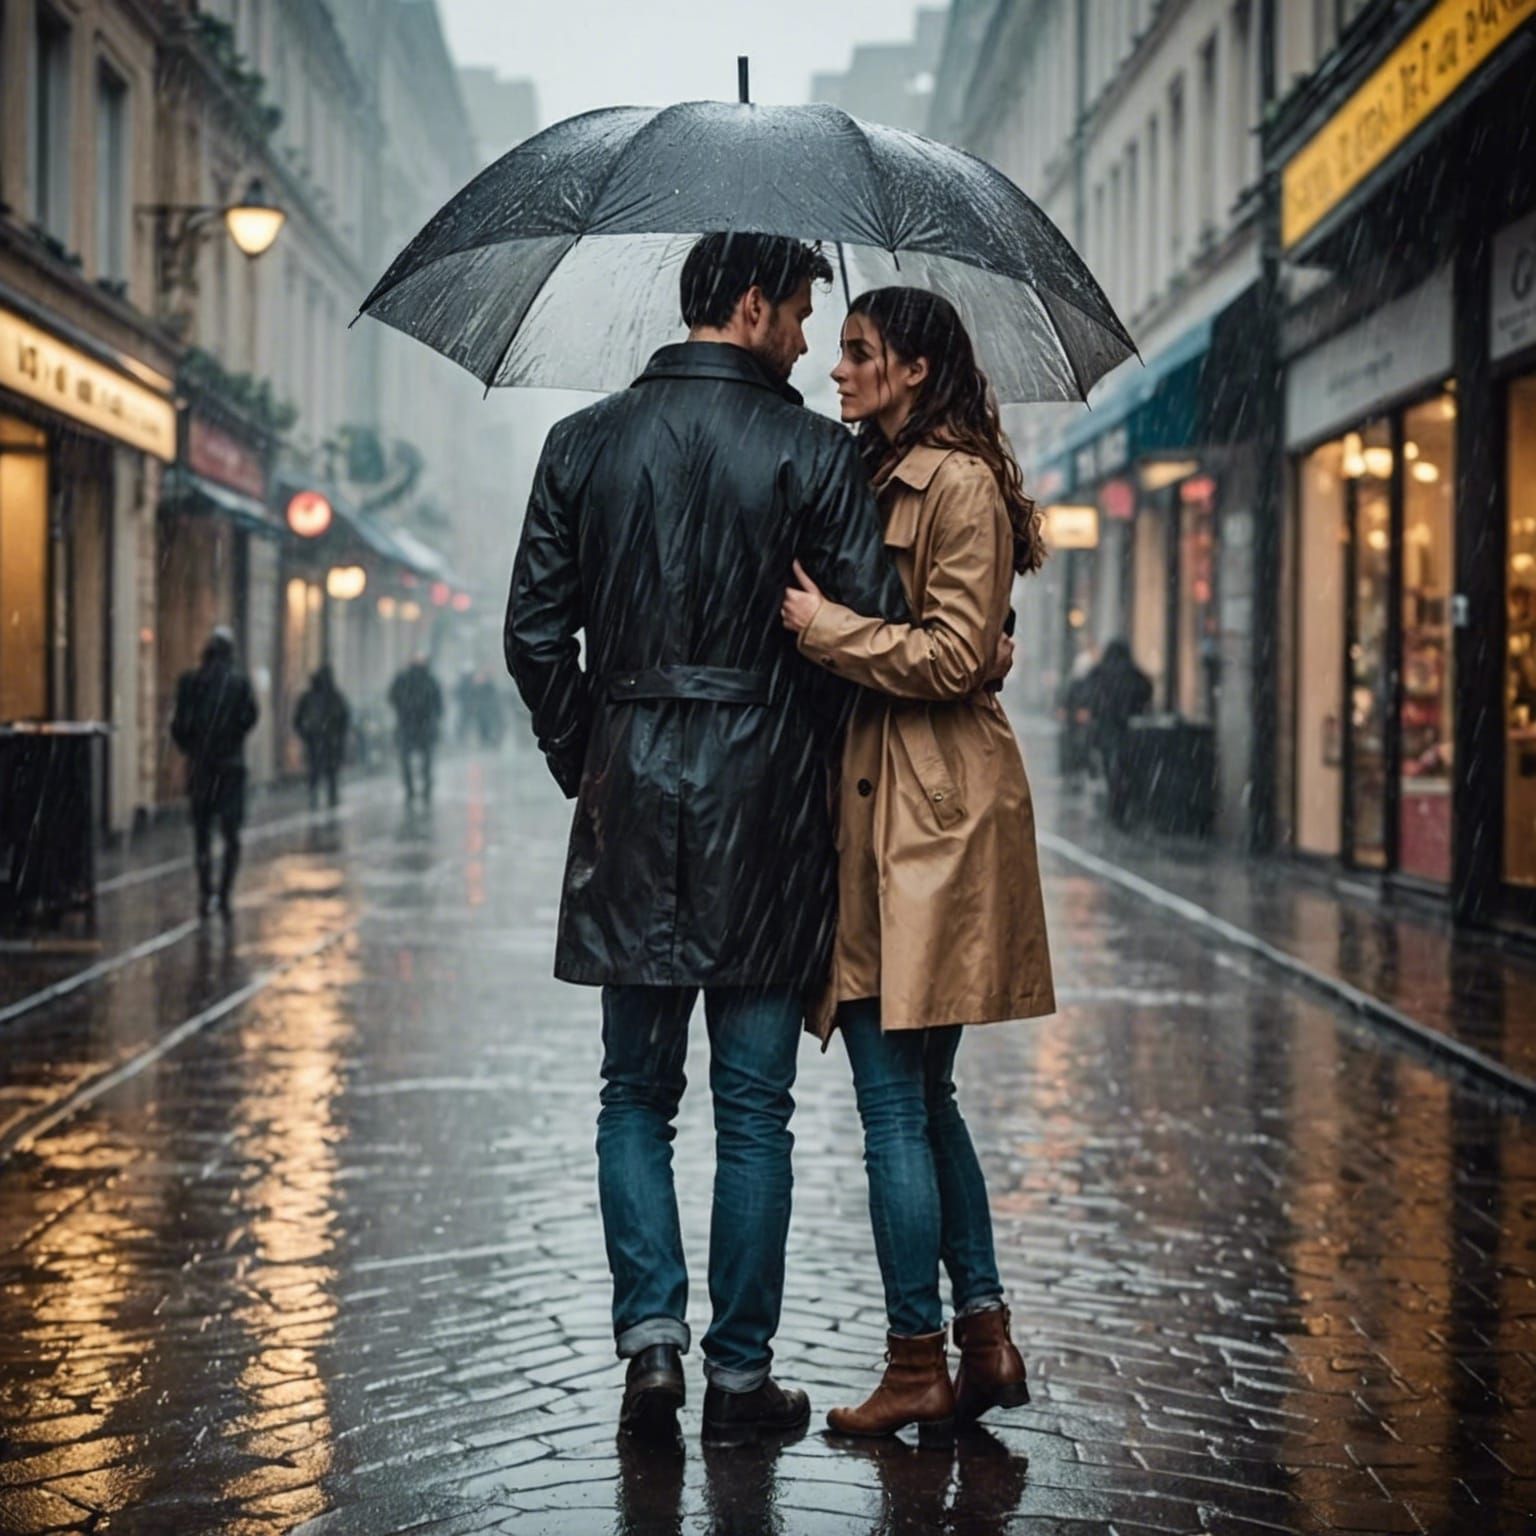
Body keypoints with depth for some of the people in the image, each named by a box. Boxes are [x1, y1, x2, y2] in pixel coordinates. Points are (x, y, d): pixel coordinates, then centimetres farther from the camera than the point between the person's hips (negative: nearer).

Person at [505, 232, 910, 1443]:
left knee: (636, 1093, 14)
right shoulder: (812, 453, -6)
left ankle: (652, 1332, 2)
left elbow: (536, 635, 3)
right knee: (754, 1107, 6)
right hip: (765, 807, -2)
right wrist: (813, 747, 8)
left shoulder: (583, 445, 4)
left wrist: (584, 762, 14)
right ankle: (740, 1371, 11)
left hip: (630, 801, 3)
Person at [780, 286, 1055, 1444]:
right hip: (881, 807, 10)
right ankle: (985, 1340, 18)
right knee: (921, 1094, 12)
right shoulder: (880, 478, 18)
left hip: (928, 817, -10)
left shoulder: (955, 482, -11)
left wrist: (824, 625, -12)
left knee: (897, 1100, -5)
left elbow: (952, 656, -17)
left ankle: (919, 1367, 3)